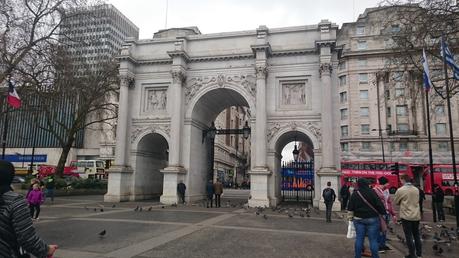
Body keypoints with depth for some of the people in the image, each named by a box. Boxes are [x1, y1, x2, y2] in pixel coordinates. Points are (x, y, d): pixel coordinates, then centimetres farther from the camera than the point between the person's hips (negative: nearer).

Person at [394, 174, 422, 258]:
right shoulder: (416, 189, 3)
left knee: (409, 236, 3)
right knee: (416, 235, 17)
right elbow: (417, 201, 14)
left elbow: (396, 202, -2)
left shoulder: (400, 190, -14)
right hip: (416, 216, 6)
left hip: (406, 216, -5)